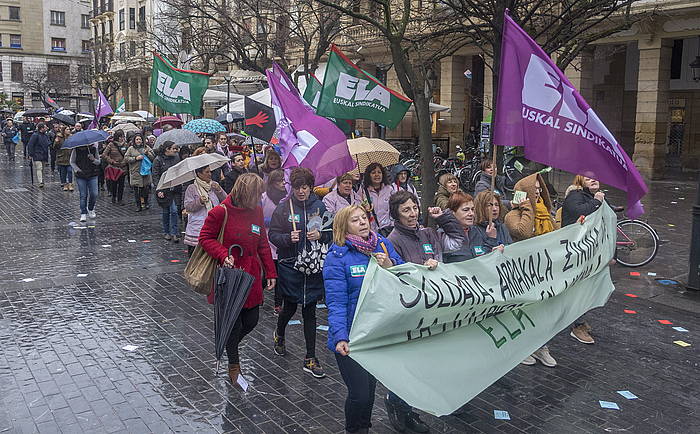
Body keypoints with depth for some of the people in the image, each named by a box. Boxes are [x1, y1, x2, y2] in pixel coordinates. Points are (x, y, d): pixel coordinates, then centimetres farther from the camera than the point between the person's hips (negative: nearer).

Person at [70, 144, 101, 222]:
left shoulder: (94, 149, 0)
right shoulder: (76, 150, -4)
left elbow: (98, 162, 6)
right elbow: (72, 162, 5)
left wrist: (93, 160, -16)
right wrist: (77, 169, -11)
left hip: (92, 175, 1)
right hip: (80, 176, -1)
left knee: (94, 194, -3)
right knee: (83, 195, -1)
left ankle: (91, 210, 24)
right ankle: (83, 214, 10)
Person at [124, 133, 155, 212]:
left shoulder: (147, 148, 11)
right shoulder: (131, 149, 4)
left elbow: (153, 157, 8)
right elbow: (126, 158, -1)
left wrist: (147, 153, -10)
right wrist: (135, 158, -12)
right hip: (135, 172, -2)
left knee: (146, 188, 4)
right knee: (137, 189, 0)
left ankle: (145, 203, 23)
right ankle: (138, 205, 9)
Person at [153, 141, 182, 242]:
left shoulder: (176, 158, 6)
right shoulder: (158, 160, -5)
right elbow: (155, 176, -7)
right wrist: (158, 190, -16)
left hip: (175, 189, 2)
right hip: (164, 190, -2)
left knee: (174, 211, -6)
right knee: (166, 211, 8)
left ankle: (173, 233, -2)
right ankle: (166, 232, 23)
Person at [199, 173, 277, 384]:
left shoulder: (256, 211, 2)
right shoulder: (220, 212, -15)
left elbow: (263, 244, 11)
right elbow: (205, 238, -6)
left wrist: (270, 272, 10)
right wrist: (223, 255, -22)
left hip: (251, 275, 6)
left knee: (251, 321, 11)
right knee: (233, 323, 4)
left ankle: (230, 346, 42)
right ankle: (233, 364, 27)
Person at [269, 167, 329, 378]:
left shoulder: (319, 207, 3)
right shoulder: (283, 207, -3)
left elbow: (331, 233, 10)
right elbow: (273, 235, -2)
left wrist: (320, 235, -11)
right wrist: (288, 238, -21)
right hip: (290, 266, -1)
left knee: (310, 310, 4)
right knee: (290, 307, 11)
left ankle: (310, 358, 11)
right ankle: (279, 334, 46)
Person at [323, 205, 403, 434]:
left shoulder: (383, 244, 1)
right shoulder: (337, 257, -14)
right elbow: (336, 303, -19)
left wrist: (390, 265, -19)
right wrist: (341, 338, -30)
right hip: (352, 337, -5)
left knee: (371, 386, 20)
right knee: (359, 394, -1)